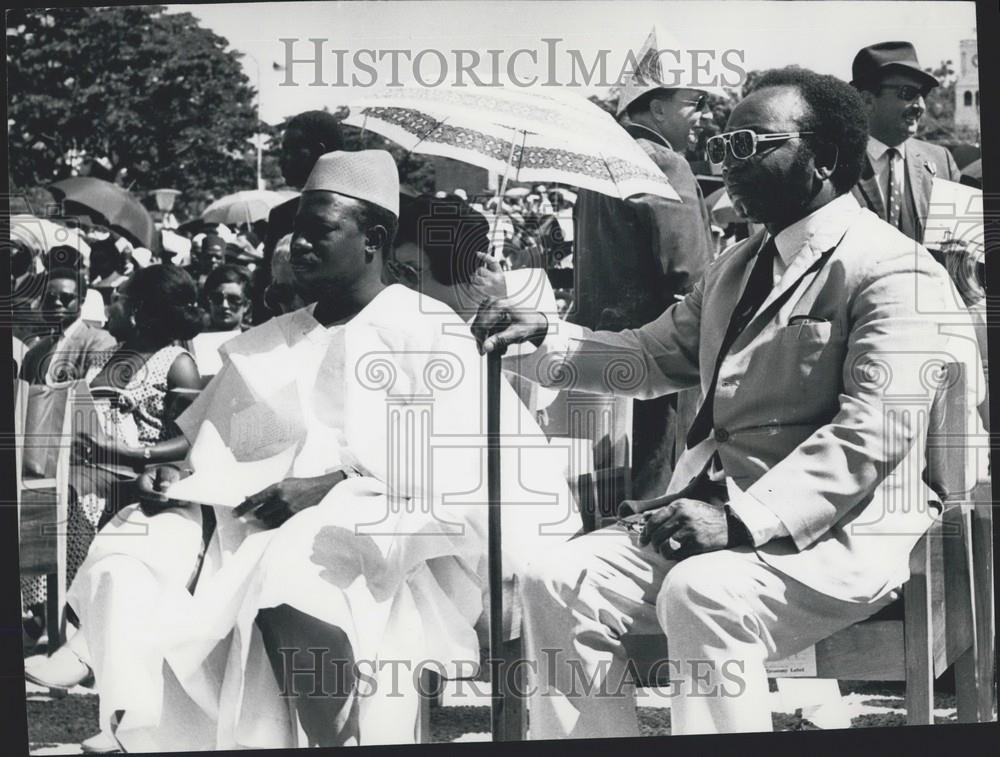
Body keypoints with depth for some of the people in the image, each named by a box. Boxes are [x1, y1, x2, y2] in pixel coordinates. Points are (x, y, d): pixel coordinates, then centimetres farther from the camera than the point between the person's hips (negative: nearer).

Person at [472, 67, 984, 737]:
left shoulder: (894, 272, -8)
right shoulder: (737, 267, 21)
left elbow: (873, 433, -19)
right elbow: (654, 357, 25)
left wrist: (742, 518, -27)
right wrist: (546, 341, 8)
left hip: (841, 531, -8)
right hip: (717, 513, 8)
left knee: (702, 593, -36)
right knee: (556, 583, -12)